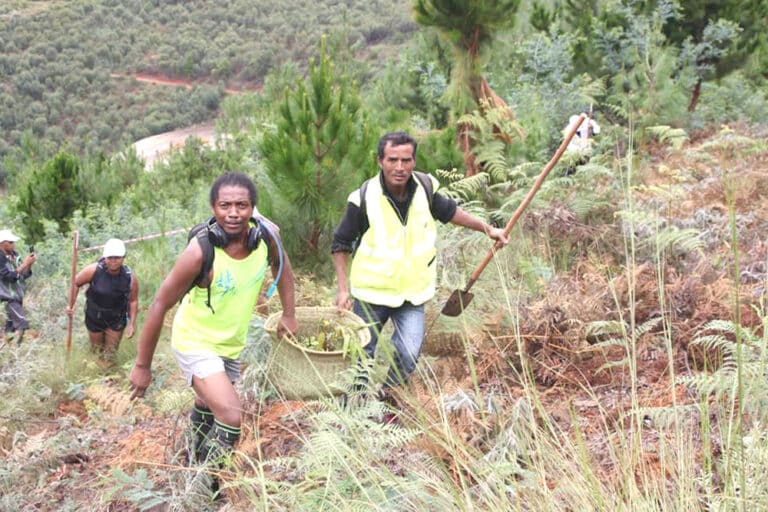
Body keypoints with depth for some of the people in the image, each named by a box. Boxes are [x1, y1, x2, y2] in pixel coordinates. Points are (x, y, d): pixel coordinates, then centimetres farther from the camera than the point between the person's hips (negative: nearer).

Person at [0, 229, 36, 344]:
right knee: (21, 327, -14)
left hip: (18, 296, 7)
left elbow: (24, 276, 7)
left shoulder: (14, 255, 3)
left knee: (11, 327, 15)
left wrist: (29, 265, -10)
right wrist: (24, 264, -25)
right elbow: (10, 277, -24)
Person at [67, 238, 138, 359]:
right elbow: (76, 283, -8)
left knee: (110, 354, 13)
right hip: (94, 317, 0)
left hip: (116, 320, 0)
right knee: (97, 349, 21)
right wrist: (71, 305, -10)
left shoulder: (130, 278, -21)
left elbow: (133, 301, -9)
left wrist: (132, 324, -9)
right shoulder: (93, 271, -24)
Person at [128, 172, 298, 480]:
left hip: (232, 345, 6)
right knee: (231, 417, -22)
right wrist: (142, 366, -17)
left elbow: (282, 266, 7)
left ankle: (197, 459, 55)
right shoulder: (200, 252, -32)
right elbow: (160, 305, -23)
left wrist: (289, 314, 8)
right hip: (195, 343, -6)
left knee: (209, 405, 28)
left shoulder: (266, 238, -18)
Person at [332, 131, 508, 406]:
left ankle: (385, 399, 23)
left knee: (408, 356, -3)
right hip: (371, 292, -2)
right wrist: (343, 289, -13)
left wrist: (487, 229, 16)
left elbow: (448, 211, 13)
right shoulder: (363, 199, -19)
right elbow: (340, 245, -7)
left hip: (413, 291, 3)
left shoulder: (425, 188, -9)